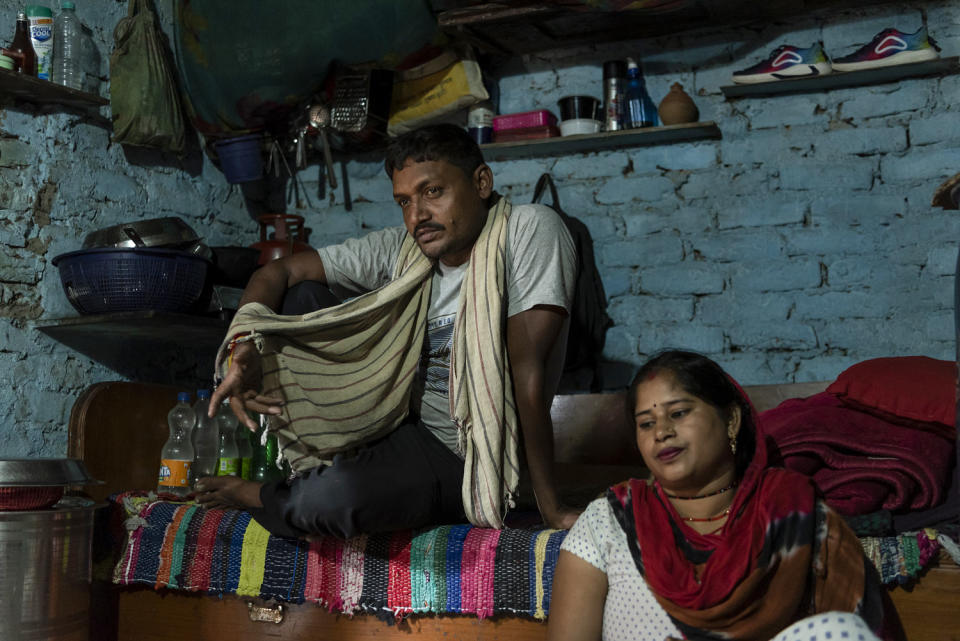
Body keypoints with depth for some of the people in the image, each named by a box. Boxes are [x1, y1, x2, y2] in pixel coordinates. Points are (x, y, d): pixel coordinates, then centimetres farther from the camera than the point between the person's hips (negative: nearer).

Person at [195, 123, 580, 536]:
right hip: (401, 419, 6)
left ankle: (255, 497, 5)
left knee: (331, 499, -32)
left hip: (462, 459, -6)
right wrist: (244, 344, -23)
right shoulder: (401, 250, -4)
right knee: (299, 297, -2)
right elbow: (280, 271, -1)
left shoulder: (530, 230, -20)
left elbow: (527, 369, -26)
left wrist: (549, 507, -23)